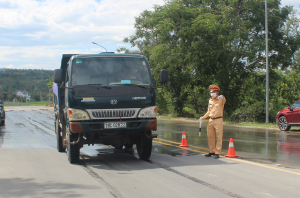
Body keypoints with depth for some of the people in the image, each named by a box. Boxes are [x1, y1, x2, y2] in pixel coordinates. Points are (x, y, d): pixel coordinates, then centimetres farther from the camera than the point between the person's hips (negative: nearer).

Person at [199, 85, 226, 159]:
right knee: (210, 136, 10)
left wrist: (222, 97, -51)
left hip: (218, 120, -6)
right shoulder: (210, 100, 13)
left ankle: (217, 153, 2)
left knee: (219, 137, -2)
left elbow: (224, 100, -29)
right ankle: (212, 151, 22)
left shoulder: (220, 99, -4)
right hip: (211, 120, 6)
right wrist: (203, 117, 11)